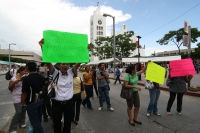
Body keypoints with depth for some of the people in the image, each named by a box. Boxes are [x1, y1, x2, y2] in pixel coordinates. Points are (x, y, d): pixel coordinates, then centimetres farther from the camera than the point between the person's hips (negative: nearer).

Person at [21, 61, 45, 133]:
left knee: (34, 120, 8)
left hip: (32, 102, -7)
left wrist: (22, 102, -2)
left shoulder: (26, 79, -24)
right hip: (40, 100, 7)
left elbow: (24, 93, -19)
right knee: (38, 117, 24)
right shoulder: (42, 77, -2)